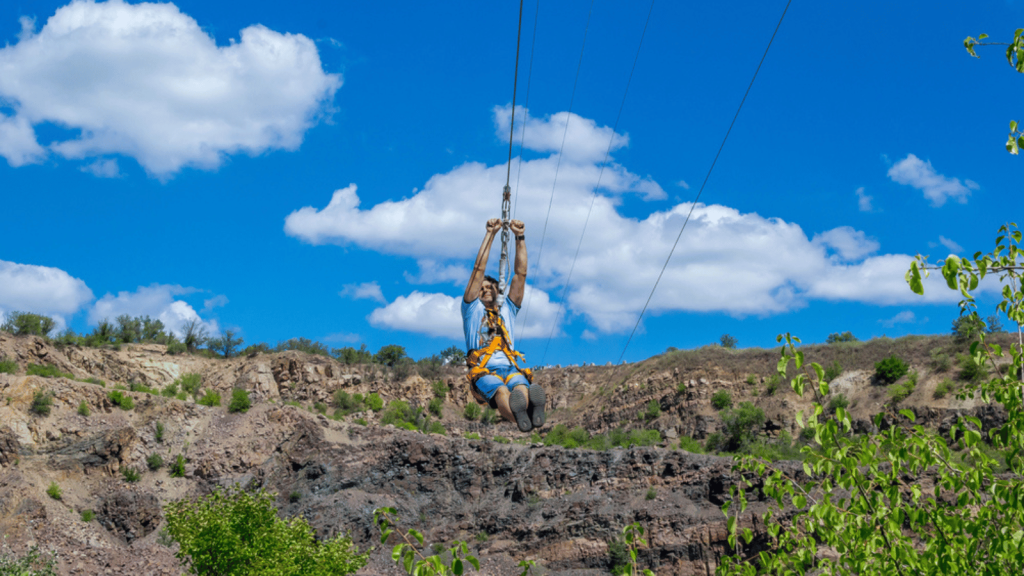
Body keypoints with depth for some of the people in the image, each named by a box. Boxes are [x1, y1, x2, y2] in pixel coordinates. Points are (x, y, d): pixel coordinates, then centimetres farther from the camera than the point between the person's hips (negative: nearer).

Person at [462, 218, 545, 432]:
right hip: (483, 370, -2)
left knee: (521, 387, -37)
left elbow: (520, 274, 28)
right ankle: (520, 419, -71)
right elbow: (478, 270, 23)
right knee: (500, 391, -38)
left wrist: (520, 238, 22)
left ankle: (532, 410, -70)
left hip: (511, 368, 2)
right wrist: (490, 234, 18)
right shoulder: (472, 309, 30)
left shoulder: (508, 309, 35)